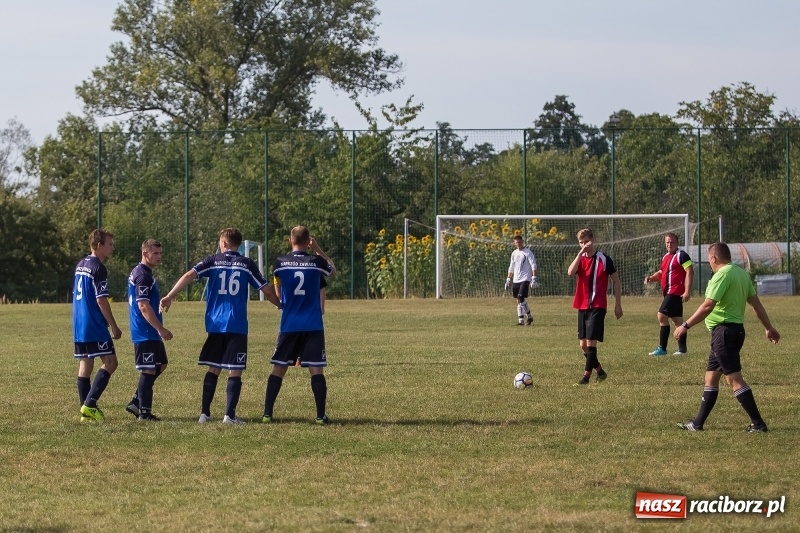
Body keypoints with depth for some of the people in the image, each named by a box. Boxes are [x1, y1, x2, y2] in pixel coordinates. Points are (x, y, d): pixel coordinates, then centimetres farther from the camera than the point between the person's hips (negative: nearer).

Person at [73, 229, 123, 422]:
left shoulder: (80, 265, 15)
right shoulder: (98, 268, -13)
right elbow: (101, 300, -16)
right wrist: (114, 327, -10)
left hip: (79, 326, 9)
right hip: (95, 327, -9)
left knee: (85, 365, 8)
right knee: (110, 362, -5)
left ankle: (86, 410, 7)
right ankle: (89, 404, -13)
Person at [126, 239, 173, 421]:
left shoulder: (139, 272, 15)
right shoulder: (143, 276, -17)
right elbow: (143, 306, -24)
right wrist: (161, 329, -23)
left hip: (150, 333, 11)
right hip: (145, 333, -11)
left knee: (160, 365, 17)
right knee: (149, 370, -5)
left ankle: (136, 403, 19)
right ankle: (144, 412, 0)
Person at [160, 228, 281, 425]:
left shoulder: (213, 261, 4)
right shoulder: (247, 264, 2)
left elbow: (189, 275, -10)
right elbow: (267, 290, 4)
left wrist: (169, 296, -10)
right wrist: (280, 305, 22)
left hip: (215, 325, 2)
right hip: (237, 326, -2)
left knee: (213, 369, 12)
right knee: (235, 371, 0)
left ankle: (205, 413, 9)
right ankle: (229, 414, -7)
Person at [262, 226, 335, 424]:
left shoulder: (281, 262, -2)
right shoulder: (316, 261, -4)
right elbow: (333, 270, 19)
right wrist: (318, 250, 20)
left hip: (288, 325, 1)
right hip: (313, 325, -1)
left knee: (278, 368, 7)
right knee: (316, 369, -1)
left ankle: (267, 413, 5)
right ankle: (321, 415, -4)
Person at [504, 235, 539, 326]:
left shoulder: (527, 252, -5)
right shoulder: (514, 253, 15)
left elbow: (533, 266, -10)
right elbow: (511, 268, 23)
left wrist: (534, 279, -18)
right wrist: (508, 280, 21)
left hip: (525, 279, -7)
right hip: (516, 280, 7)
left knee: (520, 298, -17)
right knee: (519, 300, 6)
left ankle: (521, 320, -12)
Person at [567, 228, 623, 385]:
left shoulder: (603, 259, -4)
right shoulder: (580, 259, 8)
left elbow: (616, 281, 2)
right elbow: (570, 272, -14)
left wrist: (618, 305, 0)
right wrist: (581, 253, -19)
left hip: (598, 306, -6)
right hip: (582, 306, 6)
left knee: (591, 341, -13)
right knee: (583, 344, 9)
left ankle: (587, 375, -12)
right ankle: (599, 371, 25)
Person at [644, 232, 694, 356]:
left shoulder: (681, 255, -11)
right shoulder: (665, 257, 17)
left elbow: (690, 272, -17)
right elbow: (662, 272, 28)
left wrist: (687, 291, -23)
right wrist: (651, 278, 7)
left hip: (675, 293, -10)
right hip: (669, 293, 10)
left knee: (662, 316, -13)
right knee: (677, 320, 12)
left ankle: (662, 348, -10)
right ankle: (682, 348, 17)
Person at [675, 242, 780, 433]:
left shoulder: (722, 275, -15)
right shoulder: (742, 273, 12)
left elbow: (708, 306, -22)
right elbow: (756, 303, 16)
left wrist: (685, 325, -17)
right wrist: (769, 328, 22)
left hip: (724, 330, -10)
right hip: (737, 329, 10)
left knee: (734, 379, -9)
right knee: (711, 377, 16)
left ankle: (758, 424, -12)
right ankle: (698, 423, 21)